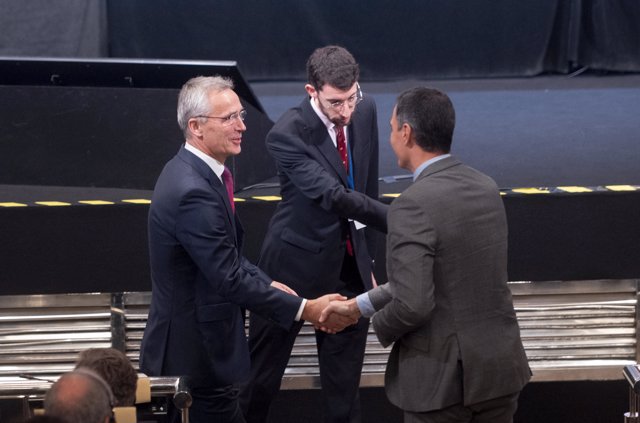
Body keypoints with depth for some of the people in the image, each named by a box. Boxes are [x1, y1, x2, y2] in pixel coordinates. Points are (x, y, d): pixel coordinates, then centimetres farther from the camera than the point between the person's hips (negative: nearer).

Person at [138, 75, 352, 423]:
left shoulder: (189, 170, 6)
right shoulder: (192, 192, -26)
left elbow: (227, 254, 19)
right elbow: (230, 279, -25)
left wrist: (267, 285, 7)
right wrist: (304, 310, -21)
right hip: (196, 355, -10)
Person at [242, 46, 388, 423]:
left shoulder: (365, 112, -2)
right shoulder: (288, 134, -21)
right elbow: (333, 195, -31)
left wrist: (367, 254, 14)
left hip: (351, 265, 5)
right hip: (297, 265, -5)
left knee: (345, 390, 9)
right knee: (261, 380, 7)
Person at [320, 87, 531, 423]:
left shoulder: (413, 205, -19)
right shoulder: (486, 189, 6)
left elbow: (413, 304, -24)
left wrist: (381, 325, -2)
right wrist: (359, 304, 18)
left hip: (442, 375, -7)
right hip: (500, 366, 7)